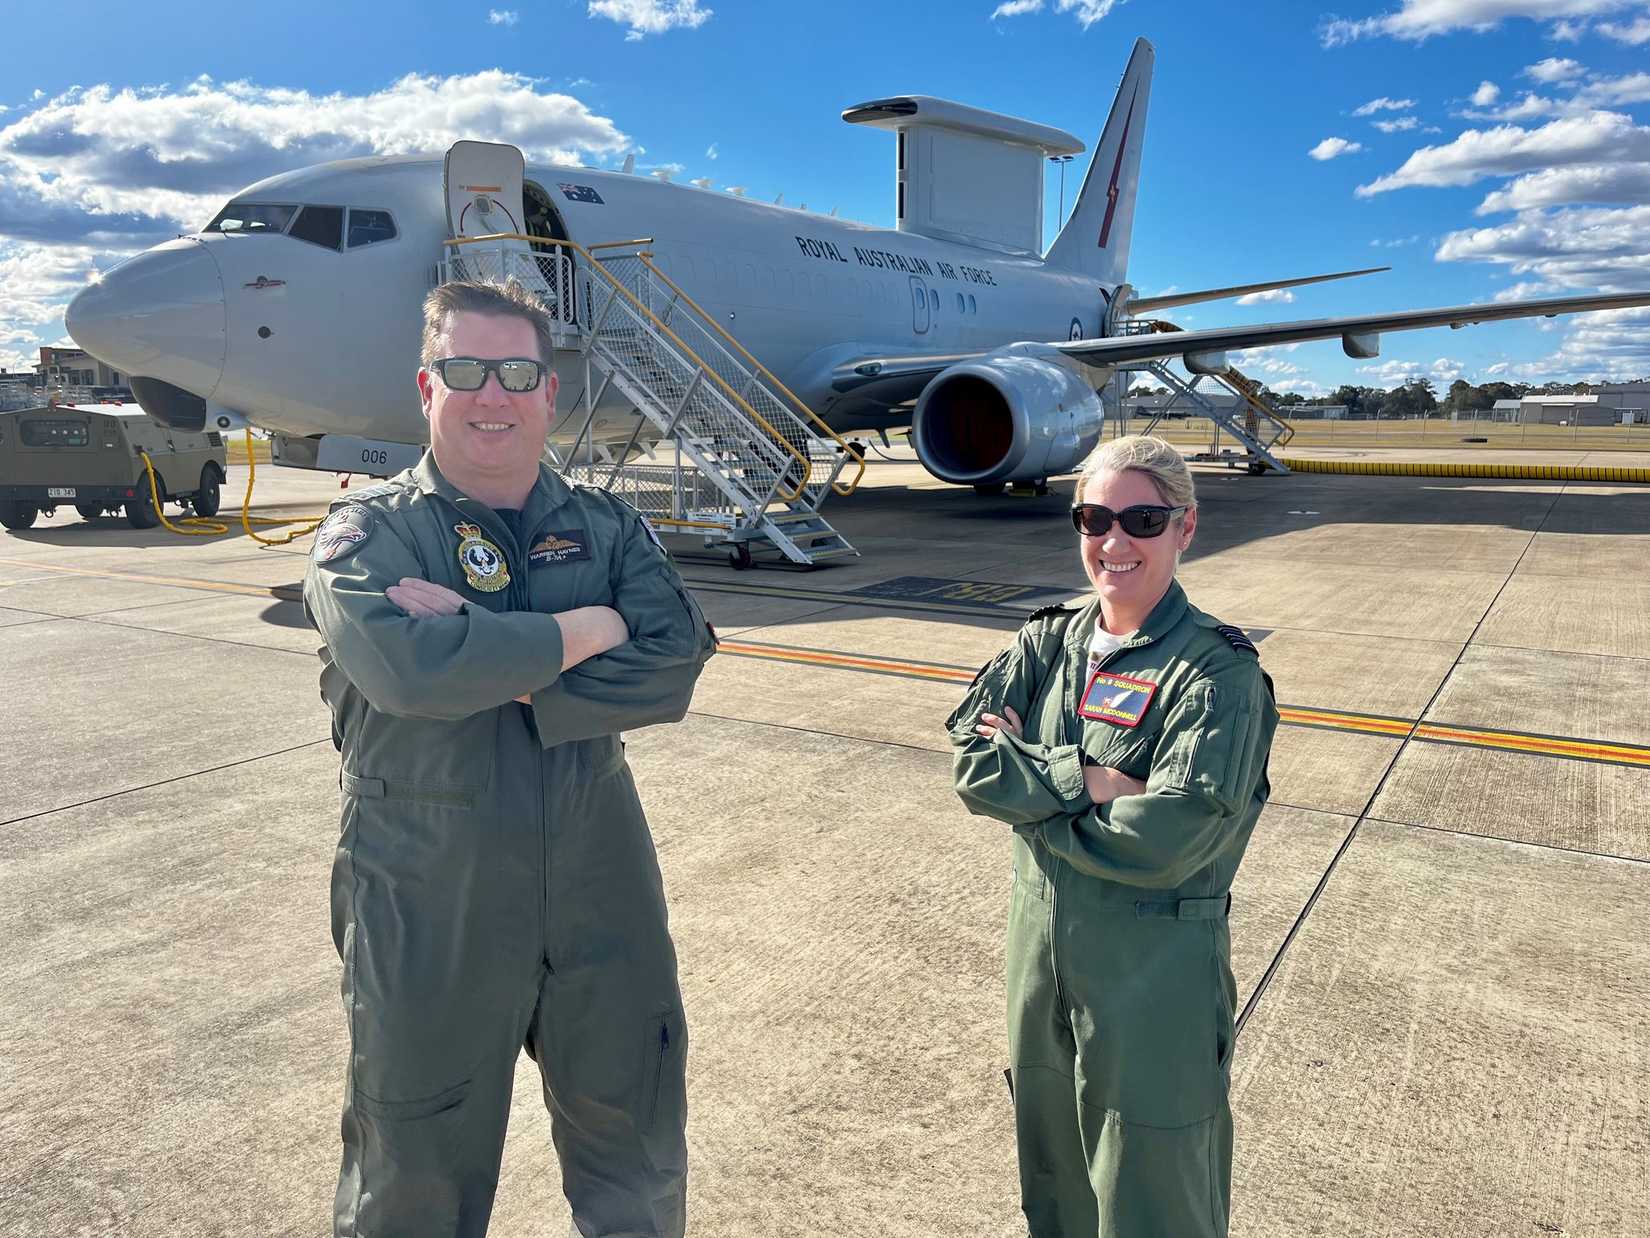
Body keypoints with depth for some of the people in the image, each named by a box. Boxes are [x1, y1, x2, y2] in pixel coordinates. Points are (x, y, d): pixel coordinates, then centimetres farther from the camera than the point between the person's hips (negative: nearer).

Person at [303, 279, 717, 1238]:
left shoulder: (606, 529, 4)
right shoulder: (366, 535, -5)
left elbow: (673, 670, -12)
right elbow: (410, 668, -26)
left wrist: (496, 668, -20)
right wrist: (587, 630, -16)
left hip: (602, 899, 3)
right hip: (428, 914, -2)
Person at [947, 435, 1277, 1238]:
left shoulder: (1220, 672, -15)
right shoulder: (1049, 642, 1)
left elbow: (1163, 842, -25)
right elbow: (967, 759, -9)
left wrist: (1025, 785, -15)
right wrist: (1084, 779, -20)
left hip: (1155, 974, -5)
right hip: (1041, 950, 5)